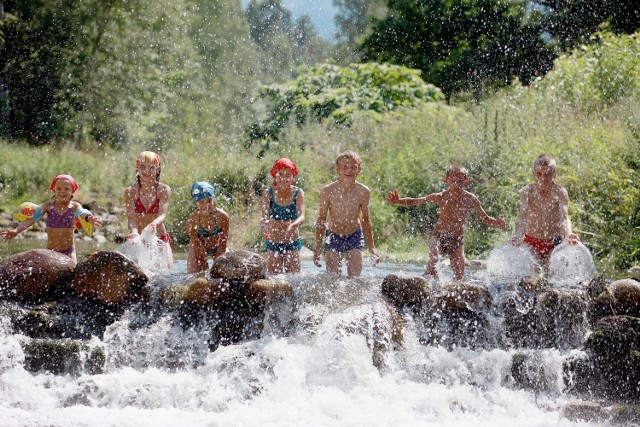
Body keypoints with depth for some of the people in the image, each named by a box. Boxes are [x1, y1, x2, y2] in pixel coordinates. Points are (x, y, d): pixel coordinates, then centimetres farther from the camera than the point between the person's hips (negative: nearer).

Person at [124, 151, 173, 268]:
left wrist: (153, 224, -40)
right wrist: (134, 232, -36)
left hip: (160, 238, 0)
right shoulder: (130, 191, -2)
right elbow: (131, 216, -14)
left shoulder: (163, 190, -3)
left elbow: (162, 214, -16)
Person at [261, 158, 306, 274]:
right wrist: (264, 225, -37)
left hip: (293, 243, 0)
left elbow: (301, 216, -16)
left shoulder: (298, 193, -4)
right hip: (272, 244, 0)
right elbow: (265, 216, -12)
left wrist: (293, 225, -39)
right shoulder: (268, 193, -3)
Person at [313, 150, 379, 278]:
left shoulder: (363, 192, -11)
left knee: (354, 276, -10)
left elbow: (366, 221, 3)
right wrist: (318, 248, -2)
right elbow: (321, 220, -3)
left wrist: (372, 248, 7)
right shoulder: (328, 191, -15)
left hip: (355, 237, 1)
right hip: (333, 237, -1)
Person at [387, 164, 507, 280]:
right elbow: (414, 202, -6)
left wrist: (497, 223, -16)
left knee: (459, 276, -7)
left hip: (457, 240, 1)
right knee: (434, 257, -32)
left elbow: (485, 218, 3)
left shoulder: (470, 199, -6)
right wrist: (397, 201, -21)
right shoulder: (441, 197, -9)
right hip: (439, 236, -1)